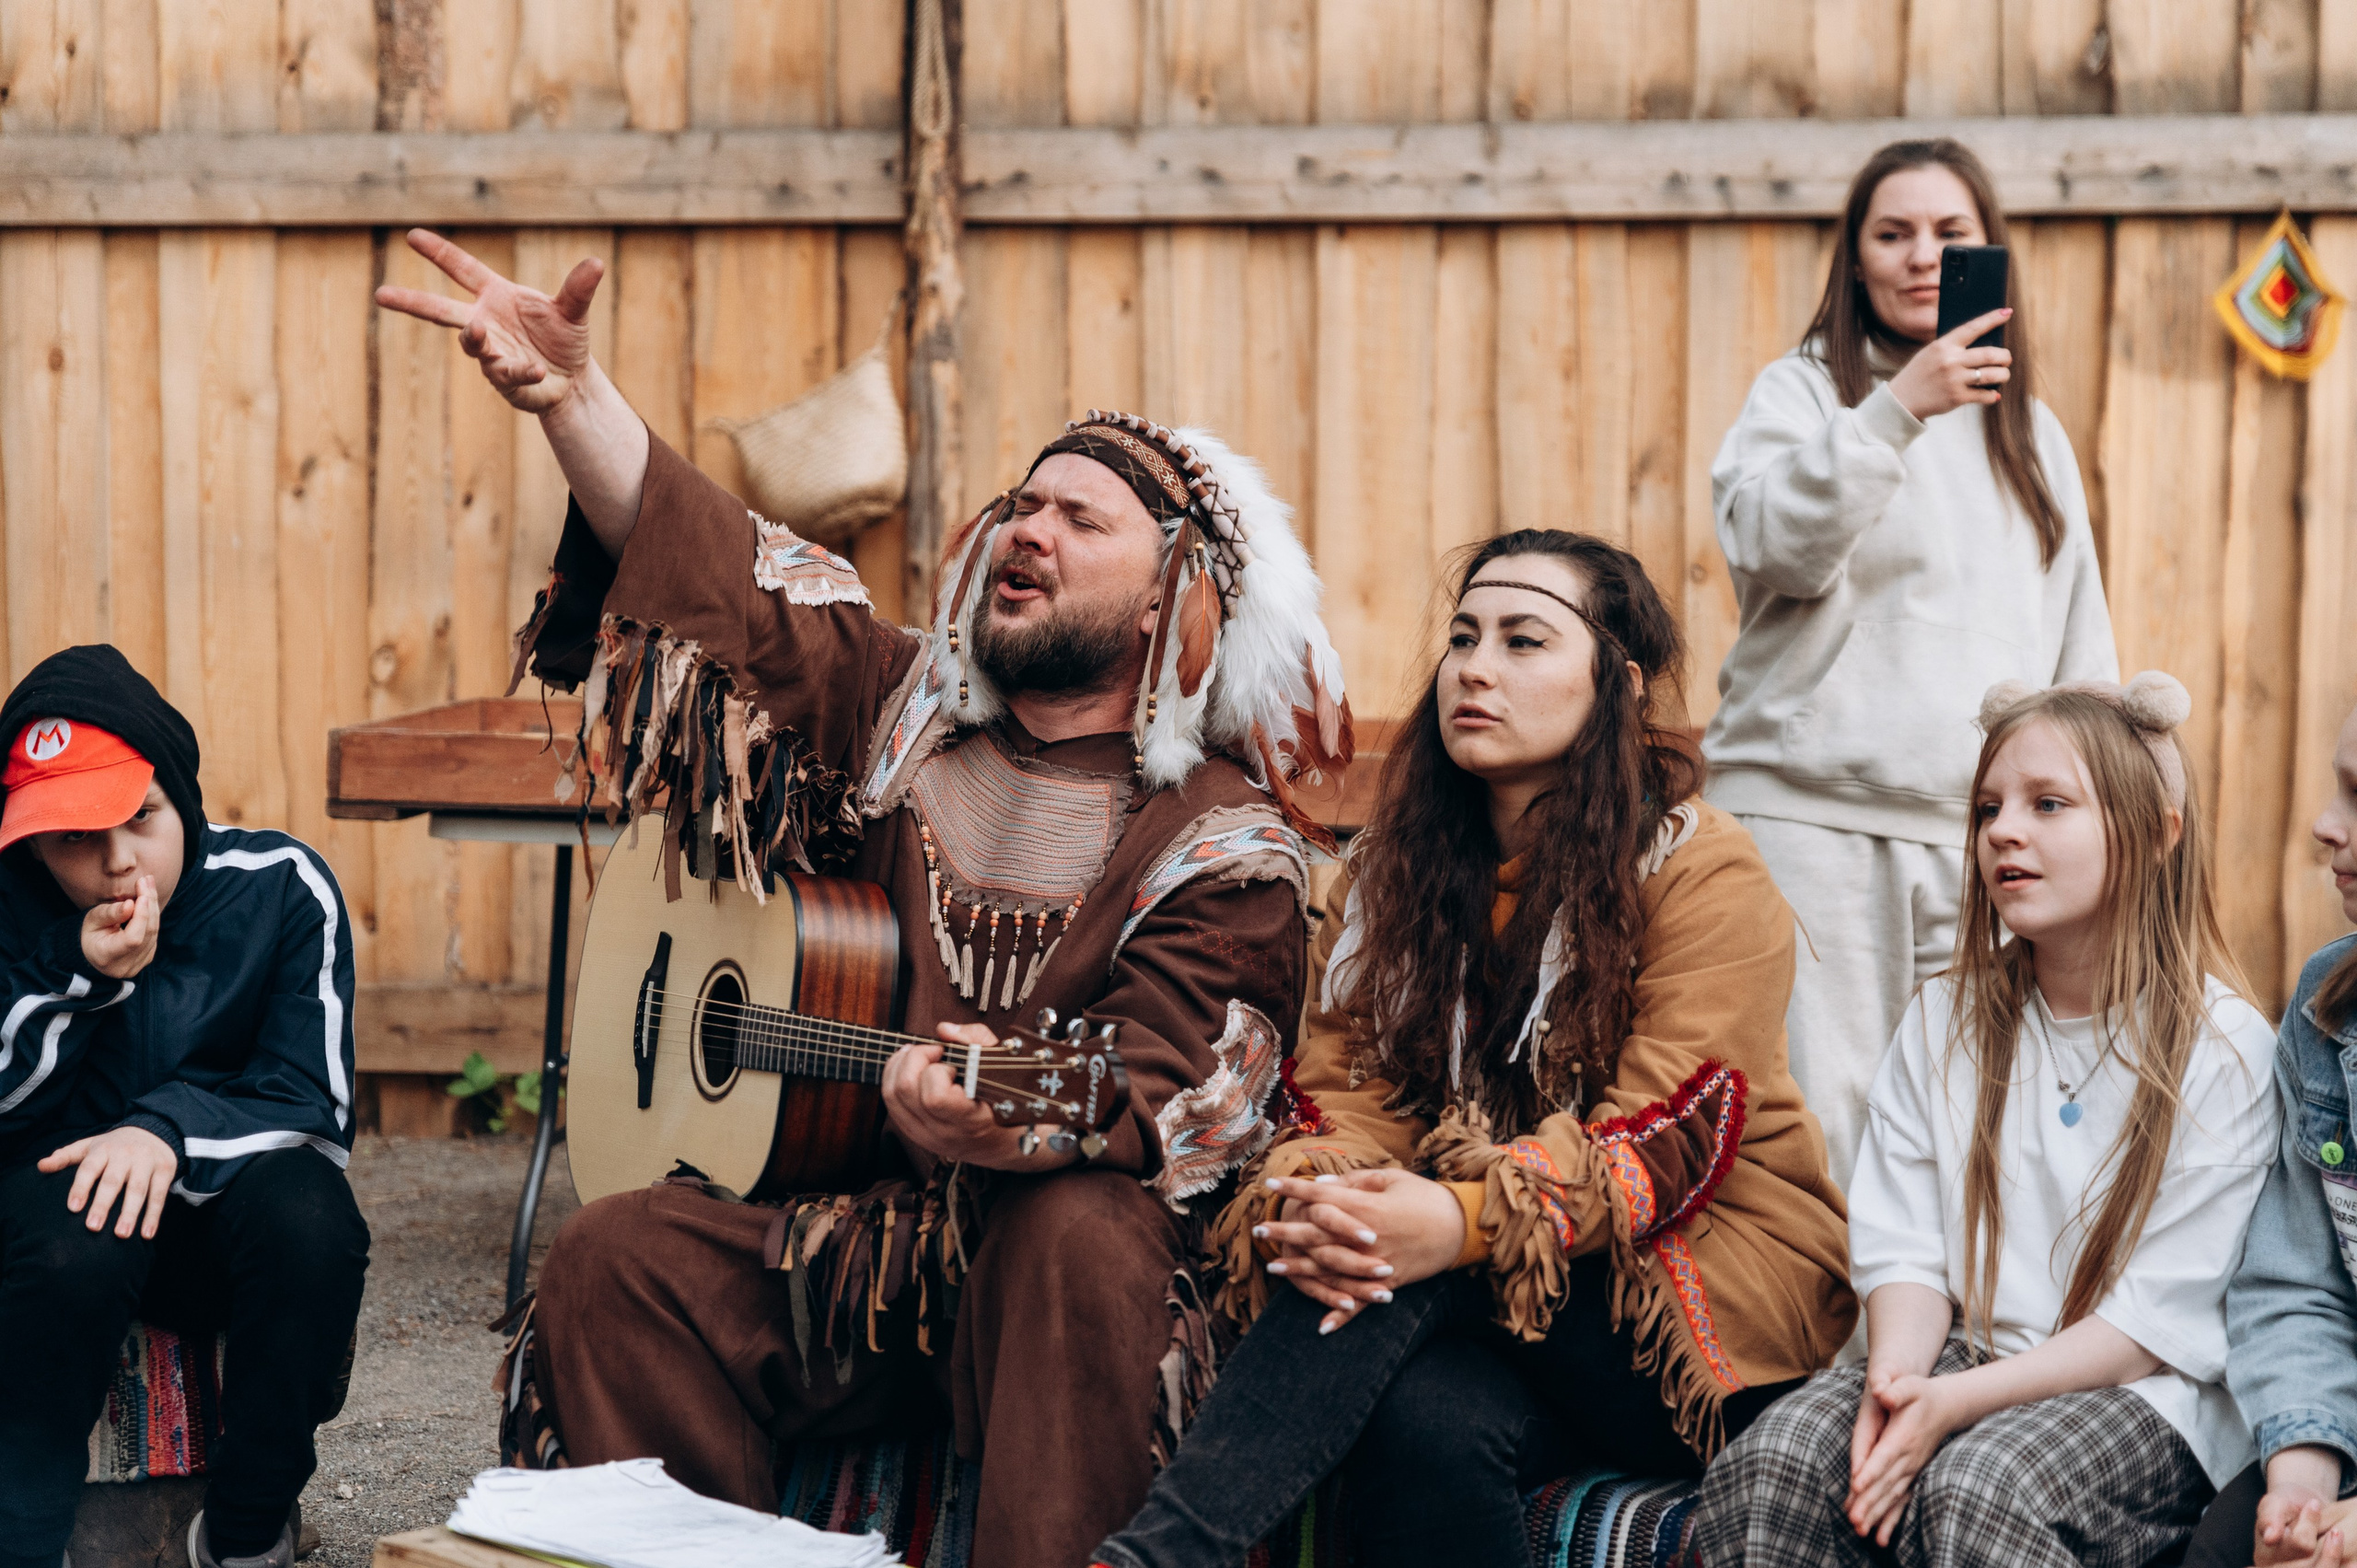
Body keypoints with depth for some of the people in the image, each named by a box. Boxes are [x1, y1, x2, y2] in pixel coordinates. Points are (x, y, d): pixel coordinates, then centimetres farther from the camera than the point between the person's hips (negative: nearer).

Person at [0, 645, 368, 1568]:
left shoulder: (281, 887, -10)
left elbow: (317, 1109, -11)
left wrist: (169, 1128, -29)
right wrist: (80, 978, -26)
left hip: (219, 1218, 1)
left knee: (308, 1214, -33)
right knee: (76, 1244, -36)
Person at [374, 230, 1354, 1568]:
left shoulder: (1228, 847, -5)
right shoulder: (902, 710, 10)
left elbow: (1161, 1096, -19)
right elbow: (709, 568, 1)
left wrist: (1008, 1124, -41)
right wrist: (573, 396, -15)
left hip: (1063, 1223, -4)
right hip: (840, 1230, 5)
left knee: (1084, 1241, -36)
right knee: (619, 1258, -16)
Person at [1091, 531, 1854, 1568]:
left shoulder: (1704, 873, -6)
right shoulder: (1397, 870, 12)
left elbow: (1663, 1134, -18)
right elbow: (1344, 1084, 0)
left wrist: (1467, 1224, -36)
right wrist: (1307, 1200, -25)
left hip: (1719, 1297, -3)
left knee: (1410, 1267, -33)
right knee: (1425, 1424, -35)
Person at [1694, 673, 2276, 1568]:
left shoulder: (2223, 1048, -5)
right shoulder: (1946, 1022, 11)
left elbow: (2159, 1321, -9)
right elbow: (1904, 1247, 5)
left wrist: (1957, 1401, -20)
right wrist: (1894, 1376, -19)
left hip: (2143, 1392, -4)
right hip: (1959, 1354, 4)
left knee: (1973, 1490, -36)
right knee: (1769, 1466, -26)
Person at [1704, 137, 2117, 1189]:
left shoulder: (2032, 434, 20)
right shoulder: (1804, 392, 7)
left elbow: (2080, 649, 21)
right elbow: (1778, 544, -13)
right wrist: (1898, 410, -24)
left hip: (1985, 832, 4)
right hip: (1810, 815, -4)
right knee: (1818, 1129, -12)